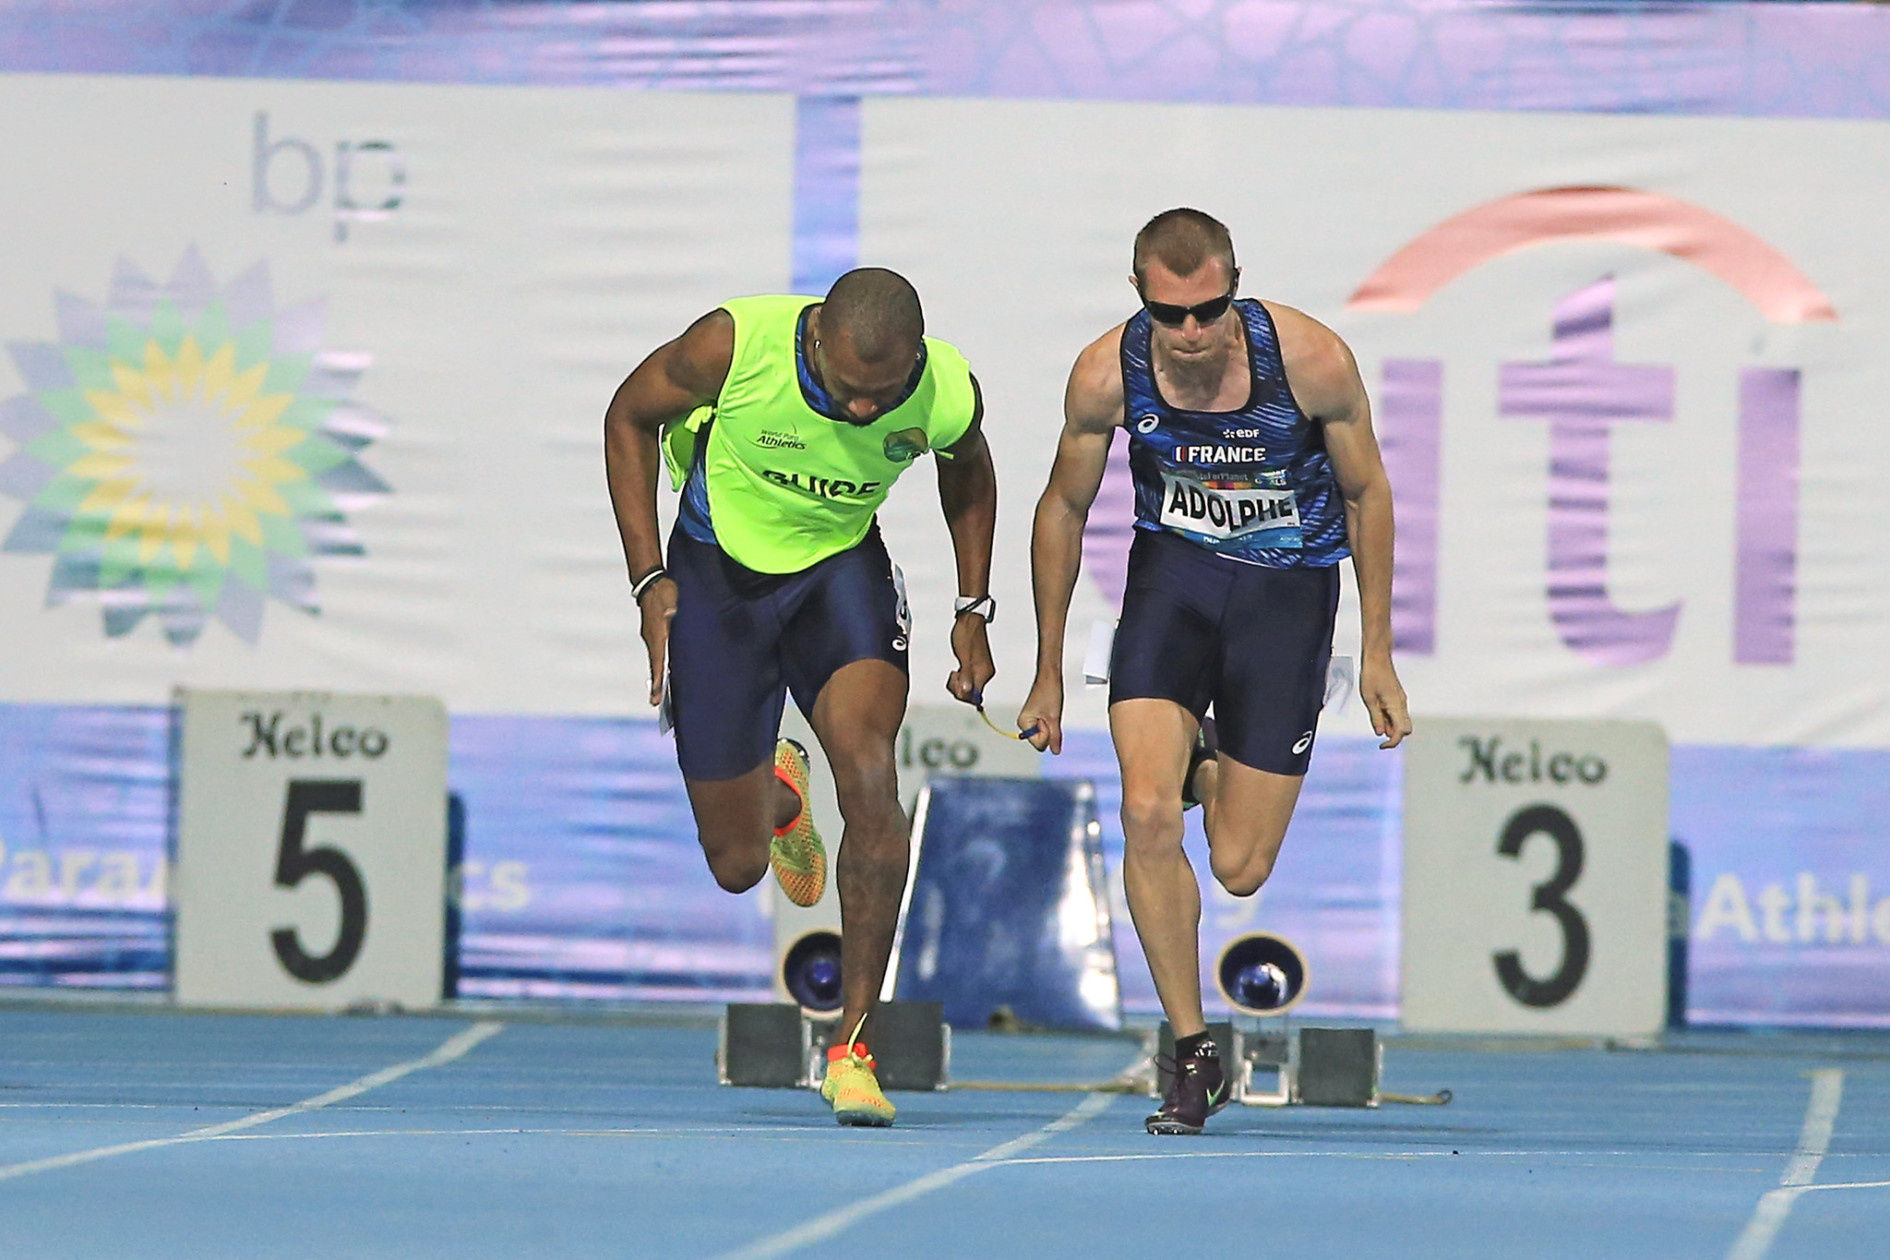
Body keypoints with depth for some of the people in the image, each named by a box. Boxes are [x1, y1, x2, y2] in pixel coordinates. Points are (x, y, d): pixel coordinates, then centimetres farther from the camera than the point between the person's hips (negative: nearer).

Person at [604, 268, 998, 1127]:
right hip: (717, 572, 0)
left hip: (843, 571, 1)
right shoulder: (732, 346, -30)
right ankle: (777, 791, 46)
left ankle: (854, 1044, -16)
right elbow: (630, 418, -9)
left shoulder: (949, 396, -22)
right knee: (737, 864, 4)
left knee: (869, 780, -26)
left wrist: (973, 611, 4)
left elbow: (967, 472, 5)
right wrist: (649, 579, -12)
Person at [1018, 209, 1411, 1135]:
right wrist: (1048, 672, 7)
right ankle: (1194, 1055, -5)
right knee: (1148, 815, -20)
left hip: (1289, 587, -1)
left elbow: (1366, 493, -4)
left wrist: (1377, 656, -1)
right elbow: (1064, 510, 1)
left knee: (1239, 869, -1)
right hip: (1173, 571, 1)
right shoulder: (1106, 375, -17)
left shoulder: (1311, 360, -22)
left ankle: (1216, 768, 37)